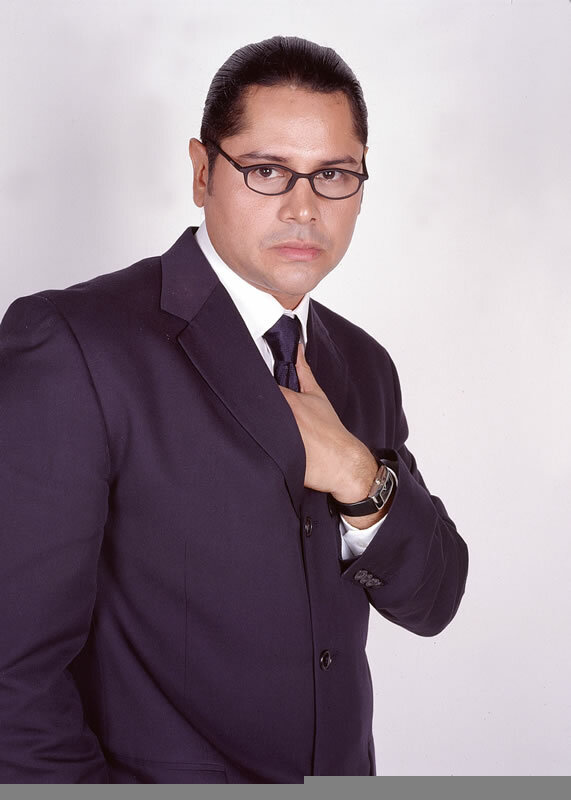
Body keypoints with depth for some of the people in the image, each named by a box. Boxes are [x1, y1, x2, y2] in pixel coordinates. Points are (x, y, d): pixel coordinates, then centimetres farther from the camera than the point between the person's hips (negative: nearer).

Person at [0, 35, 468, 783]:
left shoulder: (363, 365, 4)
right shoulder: (72, 345, -18)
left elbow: (431, 601, 1)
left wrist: (361, 479, -15)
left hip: (343, 771, 7)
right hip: (156, 775, -6)